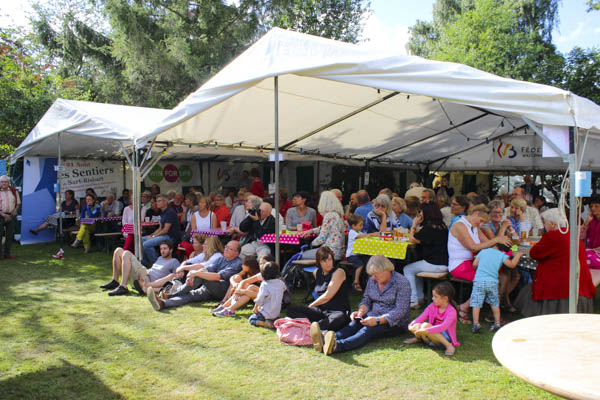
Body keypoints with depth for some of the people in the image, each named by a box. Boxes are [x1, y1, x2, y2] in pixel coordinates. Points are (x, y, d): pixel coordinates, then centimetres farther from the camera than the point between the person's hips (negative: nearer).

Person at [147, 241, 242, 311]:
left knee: (201, 274, -25)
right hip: (210, 290, 7)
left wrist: (196, 273, -17)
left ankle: (171, 296, -19)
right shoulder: (222, 259, 23)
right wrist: (192, 276, -12)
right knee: (191, 295, -21)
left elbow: (218, 276, -15)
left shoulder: (238, 263, -3)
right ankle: (162, 303, -42)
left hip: (223, 290, -7)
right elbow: (208, 268, 8)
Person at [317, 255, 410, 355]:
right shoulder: (372, 280, 9)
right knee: (354, 324, -27)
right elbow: (366, 300, 16)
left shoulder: (402, 283, -12)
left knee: (367, 330, -34)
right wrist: (361, 312, -8)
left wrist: (378, 320, -28)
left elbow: (400, 311, -18)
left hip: (395, 323, -6)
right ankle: (325, 340, -54)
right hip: (374, 317, 6)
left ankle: (338, 346, -61)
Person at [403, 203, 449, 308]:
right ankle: (420, 297, 30)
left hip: (435, 264, -9)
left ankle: (413, 300, 6)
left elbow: (412, 239, -9)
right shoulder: (442, 227, 9)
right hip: (444, 263, 9)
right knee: (415, 268, 27)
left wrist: (414, 224, 0)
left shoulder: (428, 228, -18)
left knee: (408, 269, 6)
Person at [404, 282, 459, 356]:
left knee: (425, 325, -31)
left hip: (446, 337, -5)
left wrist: (426, 330, -40)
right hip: (435, 333, 5)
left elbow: (443, 327, -30)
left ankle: (449, 346, -22)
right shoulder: (432, 306, 2)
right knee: (416, 326, -22)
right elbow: (421, 318, -3)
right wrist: (412, 324, -24)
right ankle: (418, 338, 14)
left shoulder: (451, 311, -17)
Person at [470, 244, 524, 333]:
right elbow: (511, 265, 0)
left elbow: (474, 264, 9)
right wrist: (517, 255, 16)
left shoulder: (483, 251, 11)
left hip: (479, 280, 0)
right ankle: (497, 323, 19)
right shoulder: (502, 255, 5)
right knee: (495, 303, 17)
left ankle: (476, 323, -9)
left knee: (476, 303, -1)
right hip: (492, 282, 1)